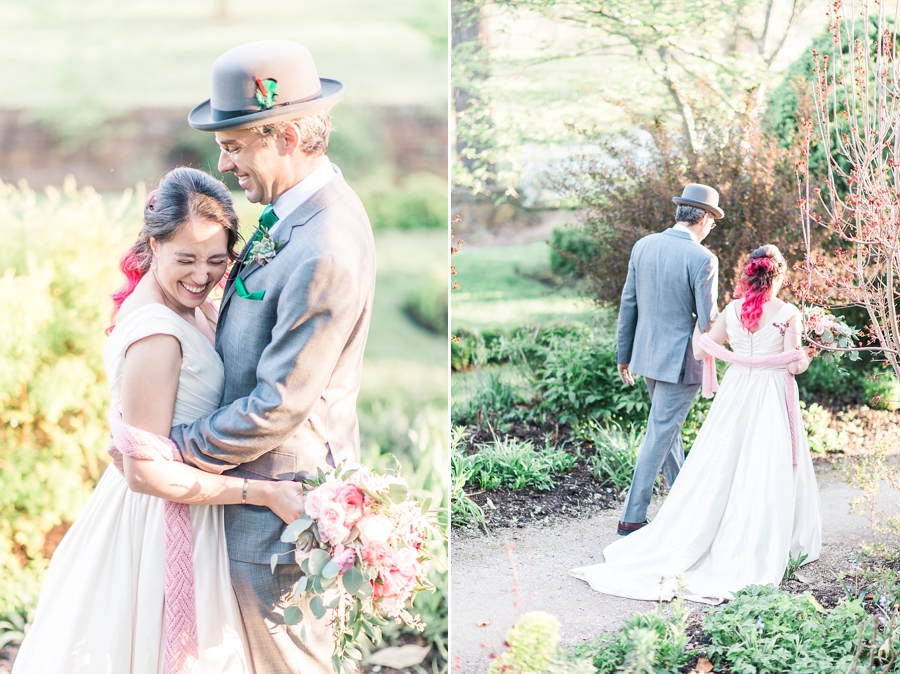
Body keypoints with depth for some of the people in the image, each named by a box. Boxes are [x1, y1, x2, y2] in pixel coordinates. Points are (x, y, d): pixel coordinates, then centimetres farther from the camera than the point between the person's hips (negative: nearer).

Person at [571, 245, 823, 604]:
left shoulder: (732, 310, 0)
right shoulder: (788, 313, -9)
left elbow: (701, 350, 4)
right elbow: (794, 365, -10)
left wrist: (696, 328, 23)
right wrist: (806, 357, 12)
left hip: (735, 393, 3)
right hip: (772, 399, -3)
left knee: (718, 469, 7)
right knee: (765, 473, 2)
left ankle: (682, 549, 7)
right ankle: (753, 552, 5)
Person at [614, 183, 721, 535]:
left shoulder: (643, 246, 1)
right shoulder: (702, 259, -17)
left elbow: (629, 303, 6)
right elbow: (707, 320, -15)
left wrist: (623, 355, 14)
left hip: (647, 356, 7)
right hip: (680, 360, -7)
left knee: (668, 427, 22)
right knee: (660, 435, 1)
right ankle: (632, 517, 4)